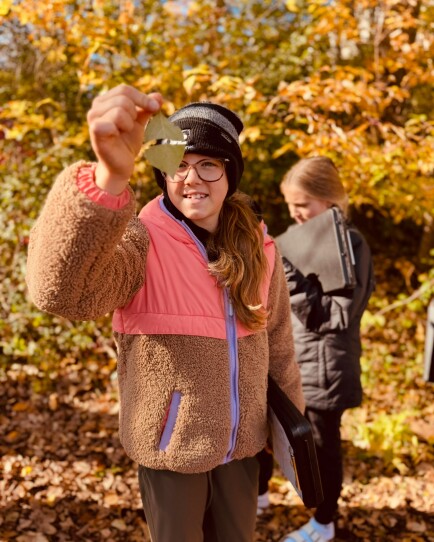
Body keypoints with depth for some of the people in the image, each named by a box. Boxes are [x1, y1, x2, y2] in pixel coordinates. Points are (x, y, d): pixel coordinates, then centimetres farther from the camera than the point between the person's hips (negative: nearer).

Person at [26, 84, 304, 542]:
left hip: (241, 443, 4)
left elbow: (277, 341, 7)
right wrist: (109, 176, -55)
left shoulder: (257, 248, -4)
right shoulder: (143, 240, -19)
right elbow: (61, 291, -41)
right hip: (172, 445, -4)